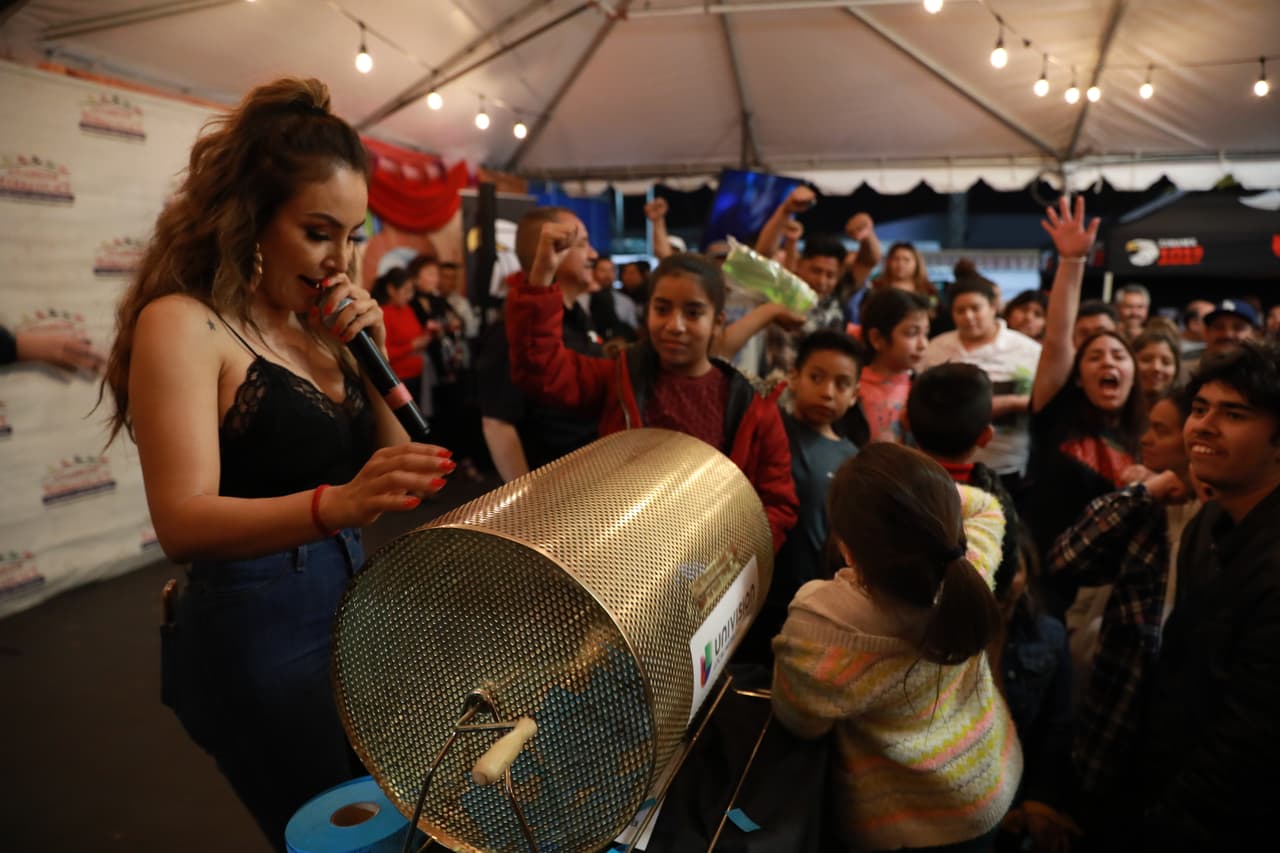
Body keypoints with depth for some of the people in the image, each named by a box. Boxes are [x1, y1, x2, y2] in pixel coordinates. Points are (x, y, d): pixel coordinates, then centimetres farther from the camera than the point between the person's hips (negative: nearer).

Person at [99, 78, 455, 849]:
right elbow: (183, 523, -24)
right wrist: (335, 504, -41)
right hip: (255, 630, -7)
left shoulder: (316, 328, 9)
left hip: (351, 607, 7)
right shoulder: (182, 323, -14)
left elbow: (382, 464, 7)